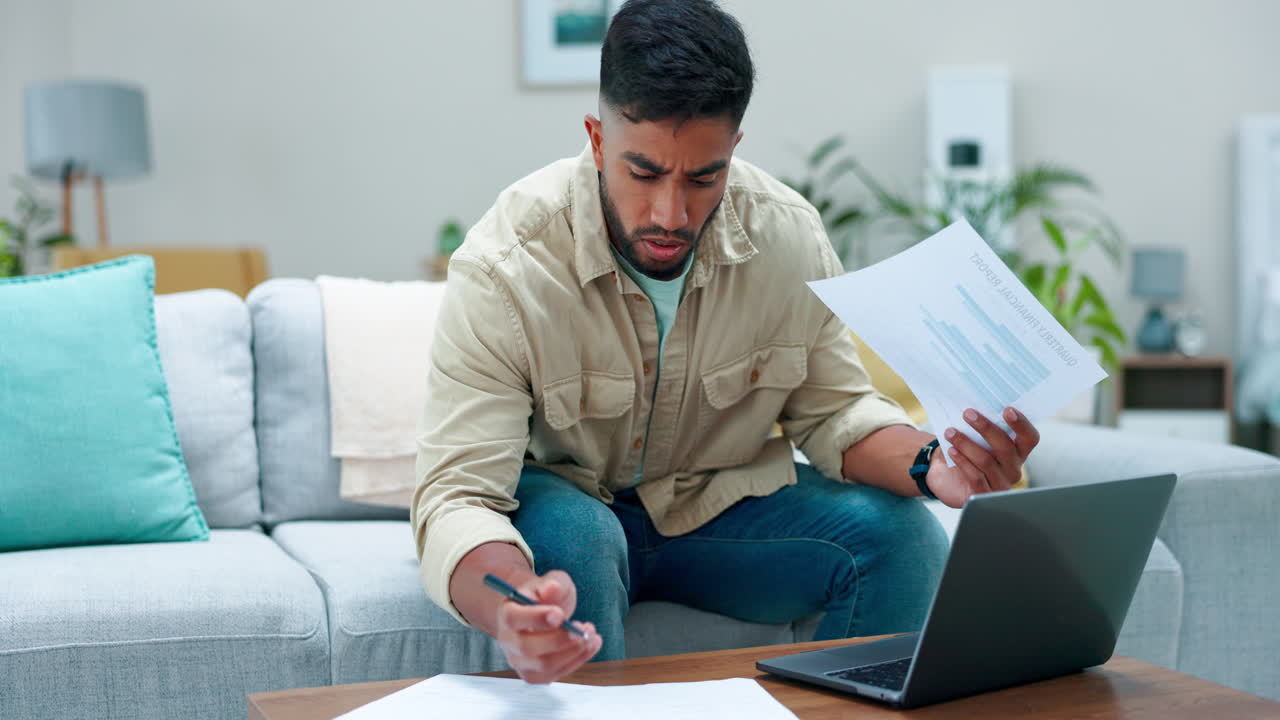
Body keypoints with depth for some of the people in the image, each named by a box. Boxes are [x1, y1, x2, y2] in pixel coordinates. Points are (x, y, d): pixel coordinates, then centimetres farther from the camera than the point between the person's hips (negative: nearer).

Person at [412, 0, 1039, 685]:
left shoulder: (789, 235, -15)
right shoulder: (503, 269, -27)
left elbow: (835, 409, -2)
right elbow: (456, 496, -32)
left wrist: (930, 465, -26)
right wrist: (510, 611, -56)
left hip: (721, 502, 3)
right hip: (562, 500, -3)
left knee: (901, 533, -19)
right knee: (569, 537, -37)